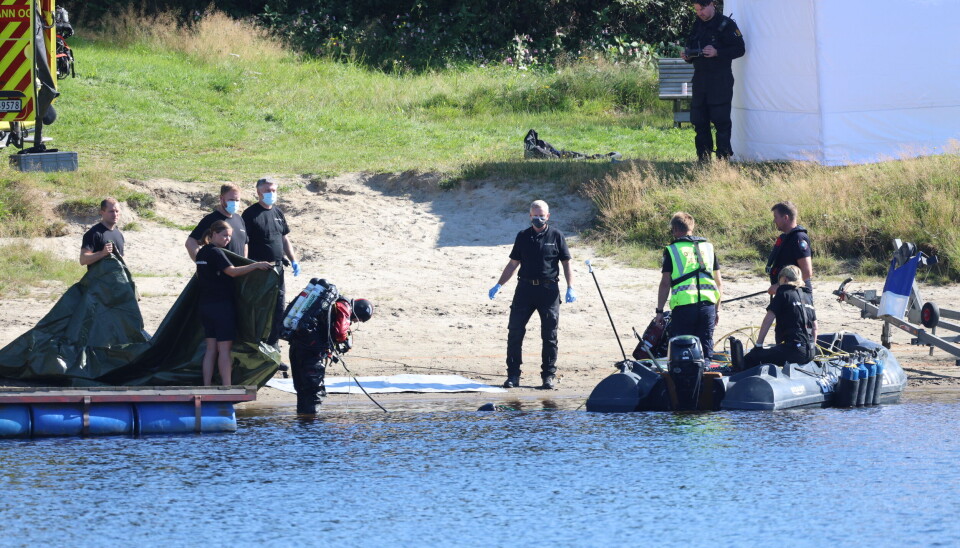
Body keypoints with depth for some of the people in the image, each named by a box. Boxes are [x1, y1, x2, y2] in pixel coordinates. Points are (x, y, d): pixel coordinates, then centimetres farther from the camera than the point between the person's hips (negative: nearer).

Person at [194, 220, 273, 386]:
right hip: (222, 306, -8)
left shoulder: (202, 253, 13)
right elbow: (232, 271, -23)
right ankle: (227, 387, -4)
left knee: (211, 349, 10)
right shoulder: (216, 253, -13)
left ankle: (206, 387, 8)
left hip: (206, 305, 8)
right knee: (225, 348, -4)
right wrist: (256, 265, -24)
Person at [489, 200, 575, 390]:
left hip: (549, 290, -2)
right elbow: (513, 264, 14)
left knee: (549, 335, 2)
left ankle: (549, 375, 11)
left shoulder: (556, 236, 4)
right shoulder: (523, 237, 10)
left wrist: (570, 288, -7)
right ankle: (513, 374, 4)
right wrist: (499, 285, 7)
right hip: (525, 287, 2)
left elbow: (566, 264, 5)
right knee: (515, 332, -3)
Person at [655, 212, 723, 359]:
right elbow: (719, 282, 14)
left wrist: (659, 311, 3)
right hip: (707, 305, 3)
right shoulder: (708, 247, 14)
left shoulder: (672, 250, 1)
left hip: (683, 306, -3)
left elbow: (665, 283, -3)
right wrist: (717, 309, 22)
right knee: (706, 349, 10)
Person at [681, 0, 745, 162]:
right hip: (700, 79, 7)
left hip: (720, 80, -7)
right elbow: (691, 48, 25)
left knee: (721, 120, -9)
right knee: (699, 121, 5)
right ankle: (703, 158, 11)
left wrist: (717, 52, -19)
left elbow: (740, 49, -7)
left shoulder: (726, 24, -5)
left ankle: (723, 158, -6)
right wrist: (687, 56, 2)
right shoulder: (697, 25, 16)